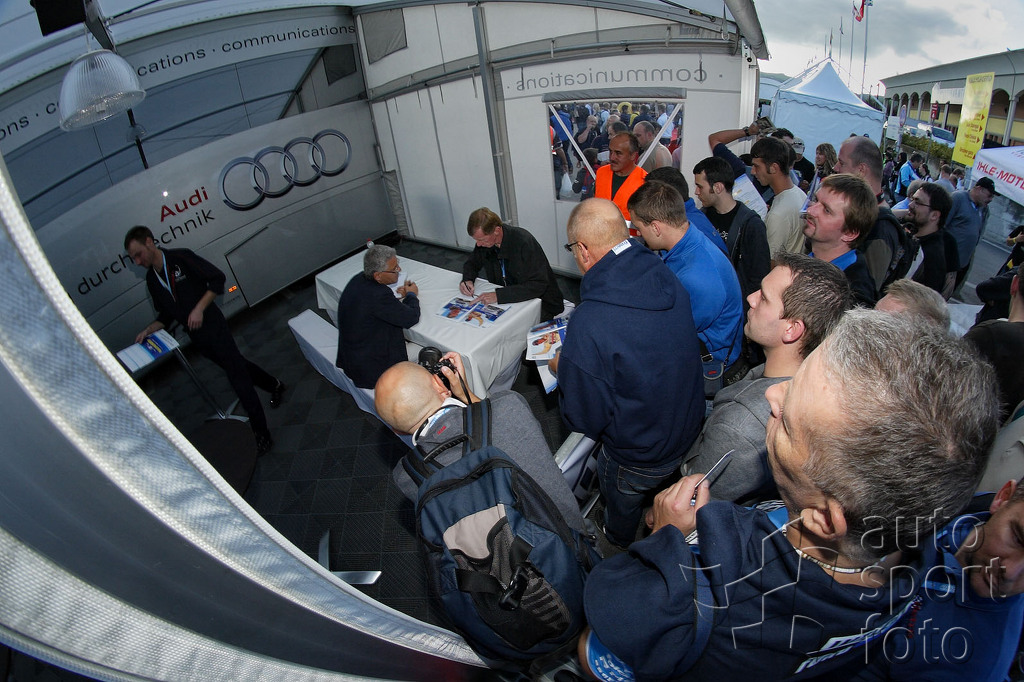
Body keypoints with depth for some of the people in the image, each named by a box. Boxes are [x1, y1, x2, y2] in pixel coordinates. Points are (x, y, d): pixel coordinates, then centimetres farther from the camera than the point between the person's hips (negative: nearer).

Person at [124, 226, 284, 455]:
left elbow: (218, 278, -13)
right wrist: (149, 330, -2)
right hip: (197, 338, 7)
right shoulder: (151, 280, 9)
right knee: (237, 365, 19)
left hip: (213, 327, -7)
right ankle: (274, 386, 45)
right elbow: (166, 315, 16)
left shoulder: (181, 258, -11)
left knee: (239, 378, -8)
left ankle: (262, 436, -5)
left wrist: (199, 308, -19)